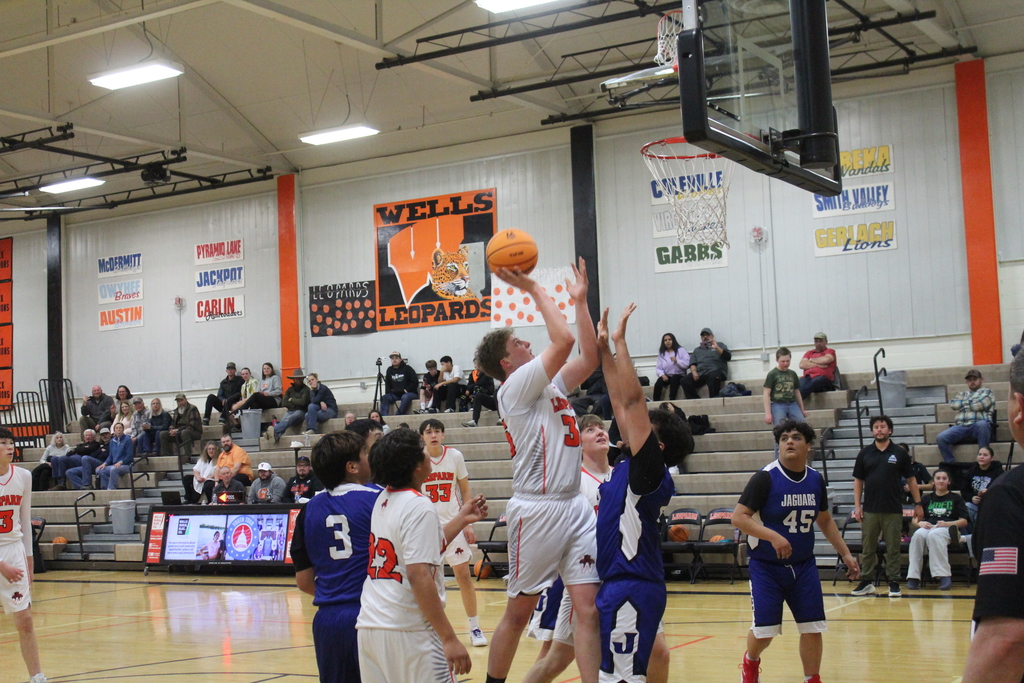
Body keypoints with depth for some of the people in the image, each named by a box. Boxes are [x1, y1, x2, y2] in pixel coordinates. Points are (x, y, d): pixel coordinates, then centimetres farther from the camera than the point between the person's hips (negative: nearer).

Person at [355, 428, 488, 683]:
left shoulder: (382, 501, 12)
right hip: (408, 633, -8)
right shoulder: (419, 506, -12)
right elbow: (419, 576, -19)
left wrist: (462, 519, 28)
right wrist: (450, 639, -19)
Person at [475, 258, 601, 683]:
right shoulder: (515, 387, -8)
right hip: (537, 510, -7)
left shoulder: (551, 385, 16)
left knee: (588, 609, -2)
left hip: (575, 508, 7)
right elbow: (563, 341, -17)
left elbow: (589, 356, 16)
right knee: (518, 612, 5)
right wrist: (534, 290, -8)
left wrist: (580, 300, 15)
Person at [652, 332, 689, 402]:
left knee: (674, 379, -37)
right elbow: (658, 368, 7)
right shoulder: (662, 354, 16)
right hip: (667, 376, 2)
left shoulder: (681, 350, 9)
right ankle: (655, 403, -33)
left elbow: (687, 364, -3)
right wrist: (662, 374, -14)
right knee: (658, 382, -30)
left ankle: (671, 401, -41)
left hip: (679, 375, -2)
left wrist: (677, 361, -18)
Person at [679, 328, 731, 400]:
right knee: (684, 380, -25)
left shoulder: (719, 345, 23)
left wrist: (717, 348, -9)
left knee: (713, 377, -40)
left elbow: (728, 356, 6)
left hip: (715, 370, -3)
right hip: (700, 374, 3)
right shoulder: (697, 350, 31)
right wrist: (693, 371, -4)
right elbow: (692, 364, 18)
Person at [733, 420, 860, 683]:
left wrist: (845, 554, 13)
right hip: (766, 566, -4)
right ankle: (751, 662, 29)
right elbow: (738, 517, -18)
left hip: (804, 565, 4)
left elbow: (825, 520, 18)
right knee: (765, 629, -3)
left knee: (813, 627, 0)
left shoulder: (816, 479, 3)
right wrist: (773, 536, -29)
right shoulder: (765, 477, -14)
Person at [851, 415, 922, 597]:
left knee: (893, 548, 3)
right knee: (868, 548, 6)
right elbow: (858, 480, 8)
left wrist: (918, 503, 1)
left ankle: (894, 583, 10)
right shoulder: (865, 454, 5)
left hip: (893, 510, -1)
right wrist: (857, 505, 0)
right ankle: (867, 582, 14)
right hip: (870, 510, 2)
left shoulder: (899, 453, 2)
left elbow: (911, 479, 6)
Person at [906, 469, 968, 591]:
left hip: (948, 529, -2)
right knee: (918, 535, -35)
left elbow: (964, 521, 6)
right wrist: (920, 523, -7)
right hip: (928, 527, 2)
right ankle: (913, 577, -39)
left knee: (933, 535, -39)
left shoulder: (956, 498, 16)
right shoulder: (926, 499, 23)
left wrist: (947, 524, -11)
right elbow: (914, 520, 17)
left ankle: (944, 576, -41)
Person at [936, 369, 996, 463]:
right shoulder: (962, 394, 32)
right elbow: (953, 404, 10)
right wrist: (970, 401, 8)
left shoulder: (986, 392, 19)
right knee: (940, 438, -24)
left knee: (982, 424, -41)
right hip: (960, 427, 3)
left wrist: (963, 404, 14)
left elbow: (979, 405, -1)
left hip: (978, 427, -3)